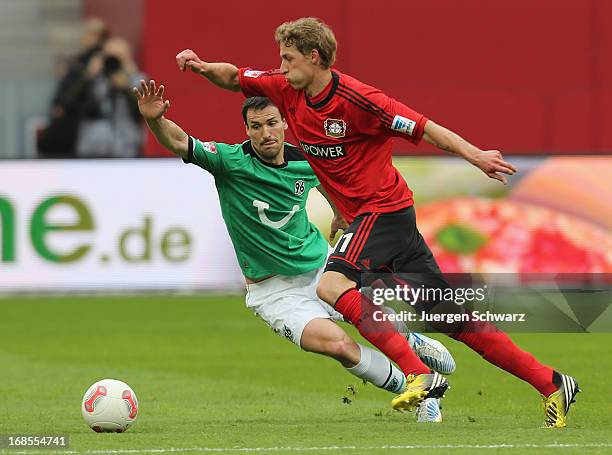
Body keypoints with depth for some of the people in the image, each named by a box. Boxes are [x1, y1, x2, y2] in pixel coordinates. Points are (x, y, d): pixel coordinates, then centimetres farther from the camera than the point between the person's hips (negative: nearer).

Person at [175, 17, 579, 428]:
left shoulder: (355, 98, -18)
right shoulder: (289, 90, 5)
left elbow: (422, 128, -18)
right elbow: (235, 79, 16)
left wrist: (474, 155, -27)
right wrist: (204, 67, -4)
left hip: (383, 208, -8)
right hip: (367, 214, 8)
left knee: (331, 285, -27)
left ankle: (420, 374, -31)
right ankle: (550, 383, 9)